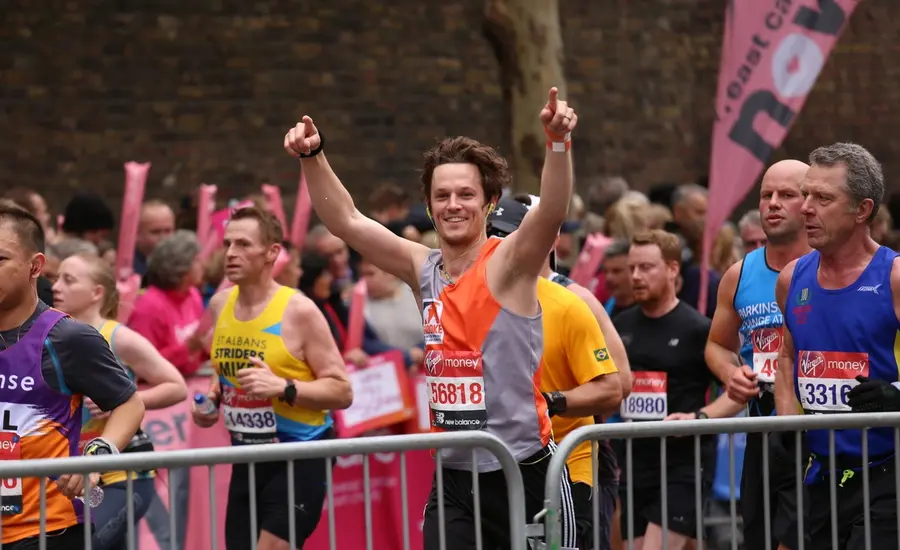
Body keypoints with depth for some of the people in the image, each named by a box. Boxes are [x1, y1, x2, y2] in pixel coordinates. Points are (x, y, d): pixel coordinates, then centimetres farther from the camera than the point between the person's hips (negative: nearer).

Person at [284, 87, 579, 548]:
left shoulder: (509, 264, -8)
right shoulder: (423, 271, 6)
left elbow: (552, 212, -27)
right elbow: (345, 221, 5)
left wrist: (558, 142, -42)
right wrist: (312, 157, -8)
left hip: (526, 473, -4)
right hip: (454, 477, 4)